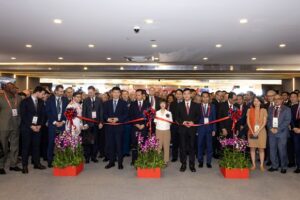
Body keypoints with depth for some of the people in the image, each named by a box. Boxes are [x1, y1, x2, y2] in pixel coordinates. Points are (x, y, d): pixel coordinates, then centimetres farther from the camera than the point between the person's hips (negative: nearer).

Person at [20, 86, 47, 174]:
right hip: (27, 127, -4)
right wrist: (31, 126, -14)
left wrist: (39, 125, -2)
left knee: (36, 146, 7)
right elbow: (23, 116, -10)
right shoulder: (25, 101, -7)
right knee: (26, 146, 3)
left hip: (37, 127, 4)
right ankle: (25, 165, 12)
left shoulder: (41, 102, 8)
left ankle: (37, 163, 18)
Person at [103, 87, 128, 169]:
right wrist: (108, 119, -10)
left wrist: (117, 119, -14)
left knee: (119, 144, 0)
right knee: (110, 144, 7)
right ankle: (111, 162, 18)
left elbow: (126, 114, -3)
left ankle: (120, 163, 9)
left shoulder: (123, 103, 4)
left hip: (119, 126, -3)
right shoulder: (107, 103, 13)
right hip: (109, 126, 3)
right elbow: (104, 114, 10)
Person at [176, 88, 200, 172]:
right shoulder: (180, 105, 8)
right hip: (182, 128, 0)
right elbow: (177, 117, 5)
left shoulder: (196, 105, 8)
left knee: (192, 147, 3)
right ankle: (183, 164, 13)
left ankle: (192, 165, 13)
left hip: (192, 128, 0)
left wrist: (193, 122, -12)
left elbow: (198, 116, 4)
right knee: (183, 147, 3)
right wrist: (183, 122, -11)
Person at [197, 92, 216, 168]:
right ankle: (200, 161, 19)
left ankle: (208, 162, 17)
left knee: (209, 145, 5)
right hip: (200, 128, -1)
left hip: (209, 128, 1)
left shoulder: (212, 106, 6)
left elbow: (214, 118, 4)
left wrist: (214, 129, -1)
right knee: (200, 145, 6)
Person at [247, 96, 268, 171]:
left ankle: (262, 165, 10)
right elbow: (248, 121, 1)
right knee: (252, 148, 3)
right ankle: (253, 164, 11)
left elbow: (264, 122, -3)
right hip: (251, 131, 1)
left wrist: (258, 131, -12)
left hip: (261, 131, -1)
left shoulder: (264, 110, 3)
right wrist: (252, 131, -9)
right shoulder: (249, 110, 6)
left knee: (261, 149, 2)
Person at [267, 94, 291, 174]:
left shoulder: (286, 109, 2)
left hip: (282, 132, -4)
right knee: (272, 149, 6)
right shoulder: (270, 109, 14)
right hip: (272, 132, 4)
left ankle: (283, 167, 13)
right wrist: (270, 128, -6)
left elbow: (287, 121, -7)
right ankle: (274, 166, 18)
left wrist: (278, 129, -14)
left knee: (282, 150, -1)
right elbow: (268, 120, 12)